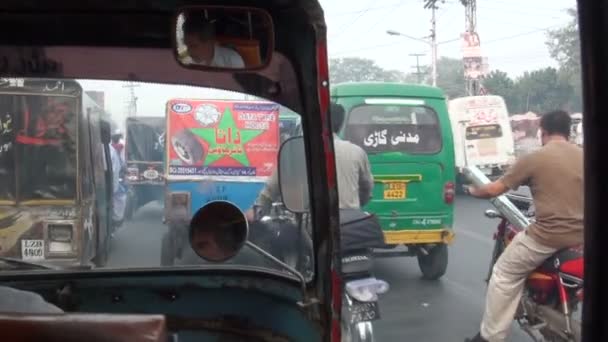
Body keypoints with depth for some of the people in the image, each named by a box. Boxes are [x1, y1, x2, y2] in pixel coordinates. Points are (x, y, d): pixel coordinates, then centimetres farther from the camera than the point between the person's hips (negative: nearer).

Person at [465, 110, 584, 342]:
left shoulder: (534, 158, -6)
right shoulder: (582, 156, 8)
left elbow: (495, 190, -1)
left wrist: (474, 191, 18)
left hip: (547, 235, -5)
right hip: (580, 236, 5)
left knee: (505, 276, 10)